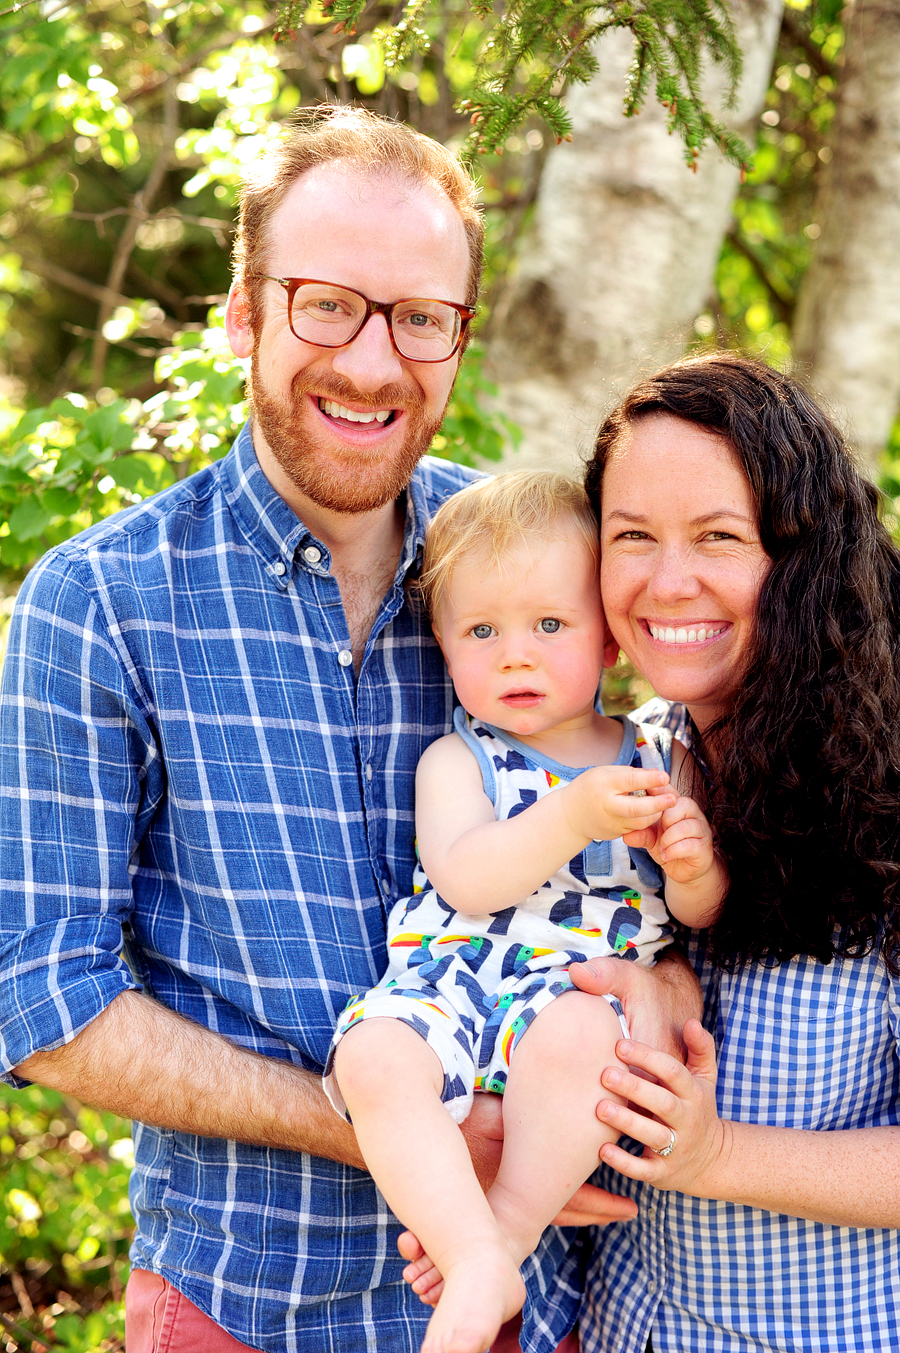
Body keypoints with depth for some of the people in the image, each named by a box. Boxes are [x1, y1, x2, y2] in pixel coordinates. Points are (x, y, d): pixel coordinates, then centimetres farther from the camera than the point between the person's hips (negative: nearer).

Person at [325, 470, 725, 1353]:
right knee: (375, 1056, -31)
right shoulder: (459, 761, 9)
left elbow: (700, 918, 14)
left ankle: (508, 1230, -15)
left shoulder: (657, 760, 14)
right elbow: (463, 880, -11)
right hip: (457, 975, 0)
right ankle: (479, 1265, -21)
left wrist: (695, 870, -10)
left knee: (576, 1035, -36)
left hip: (586, 988, 0)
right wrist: (574, 819, -23)